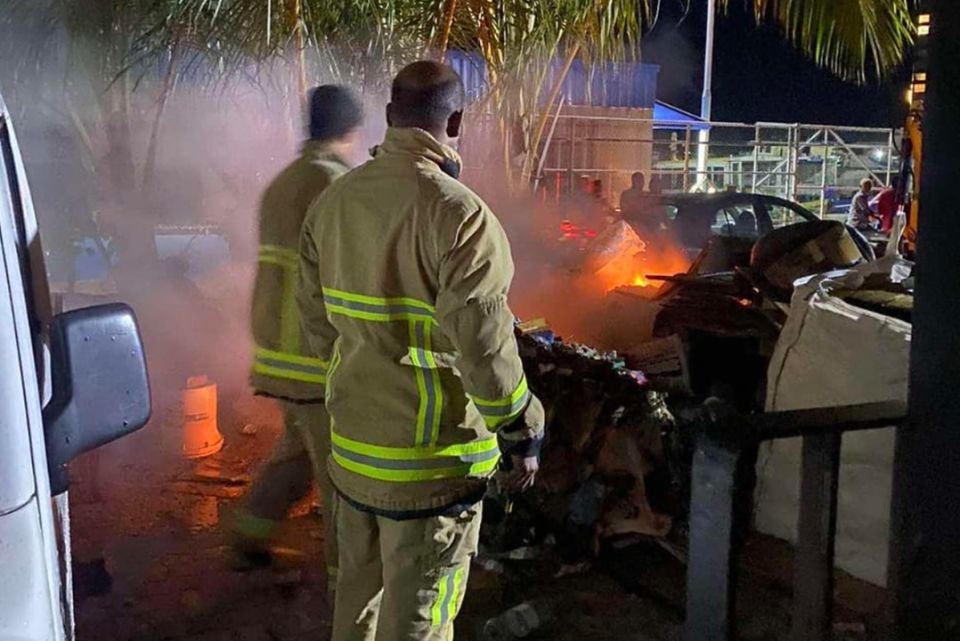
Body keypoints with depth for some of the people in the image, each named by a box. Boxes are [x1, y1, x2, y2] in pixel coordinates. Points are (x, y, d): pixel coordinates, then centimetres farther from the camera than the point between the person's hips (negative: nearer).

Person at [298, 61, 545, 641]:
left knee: (358, 594, 23)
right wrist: (524, 434, -9)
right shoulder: (460, 213, -20)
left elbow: (317, 321, 10)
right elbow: (483, 347, -22)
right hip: (432, 460, -7)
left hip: (352, 444, 7)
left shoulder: (332, 202, 3)